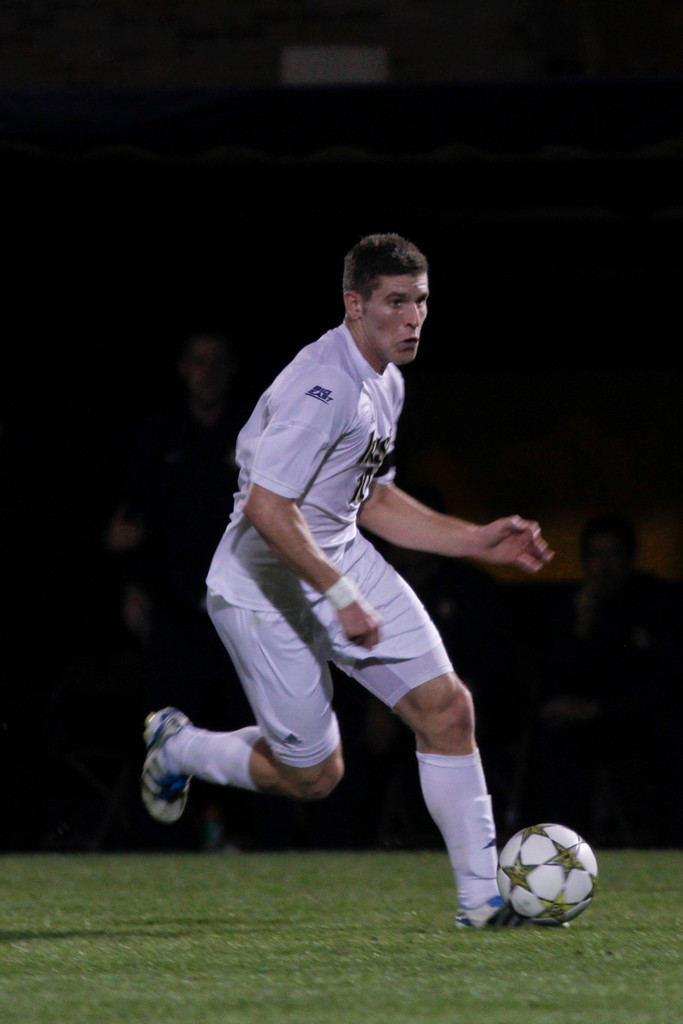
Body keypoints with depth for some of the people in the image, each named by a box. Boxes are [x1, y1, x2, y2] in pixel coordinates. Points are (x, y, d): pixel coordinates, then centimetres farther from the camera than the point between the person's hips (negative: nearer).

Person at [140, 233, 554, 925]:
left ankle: (481, 897, 1)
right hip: (266, 585, -9)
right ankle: (178, 748, 30)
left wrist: (478, 542, 12)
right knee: (313, 774, 1)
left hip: (342, 558, 9)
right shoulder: (323, 387, -25)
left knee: (446, 706, -5)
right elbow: (265, 506, -30)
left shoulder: (386, 383, 7)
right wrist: (341, 596, -29)